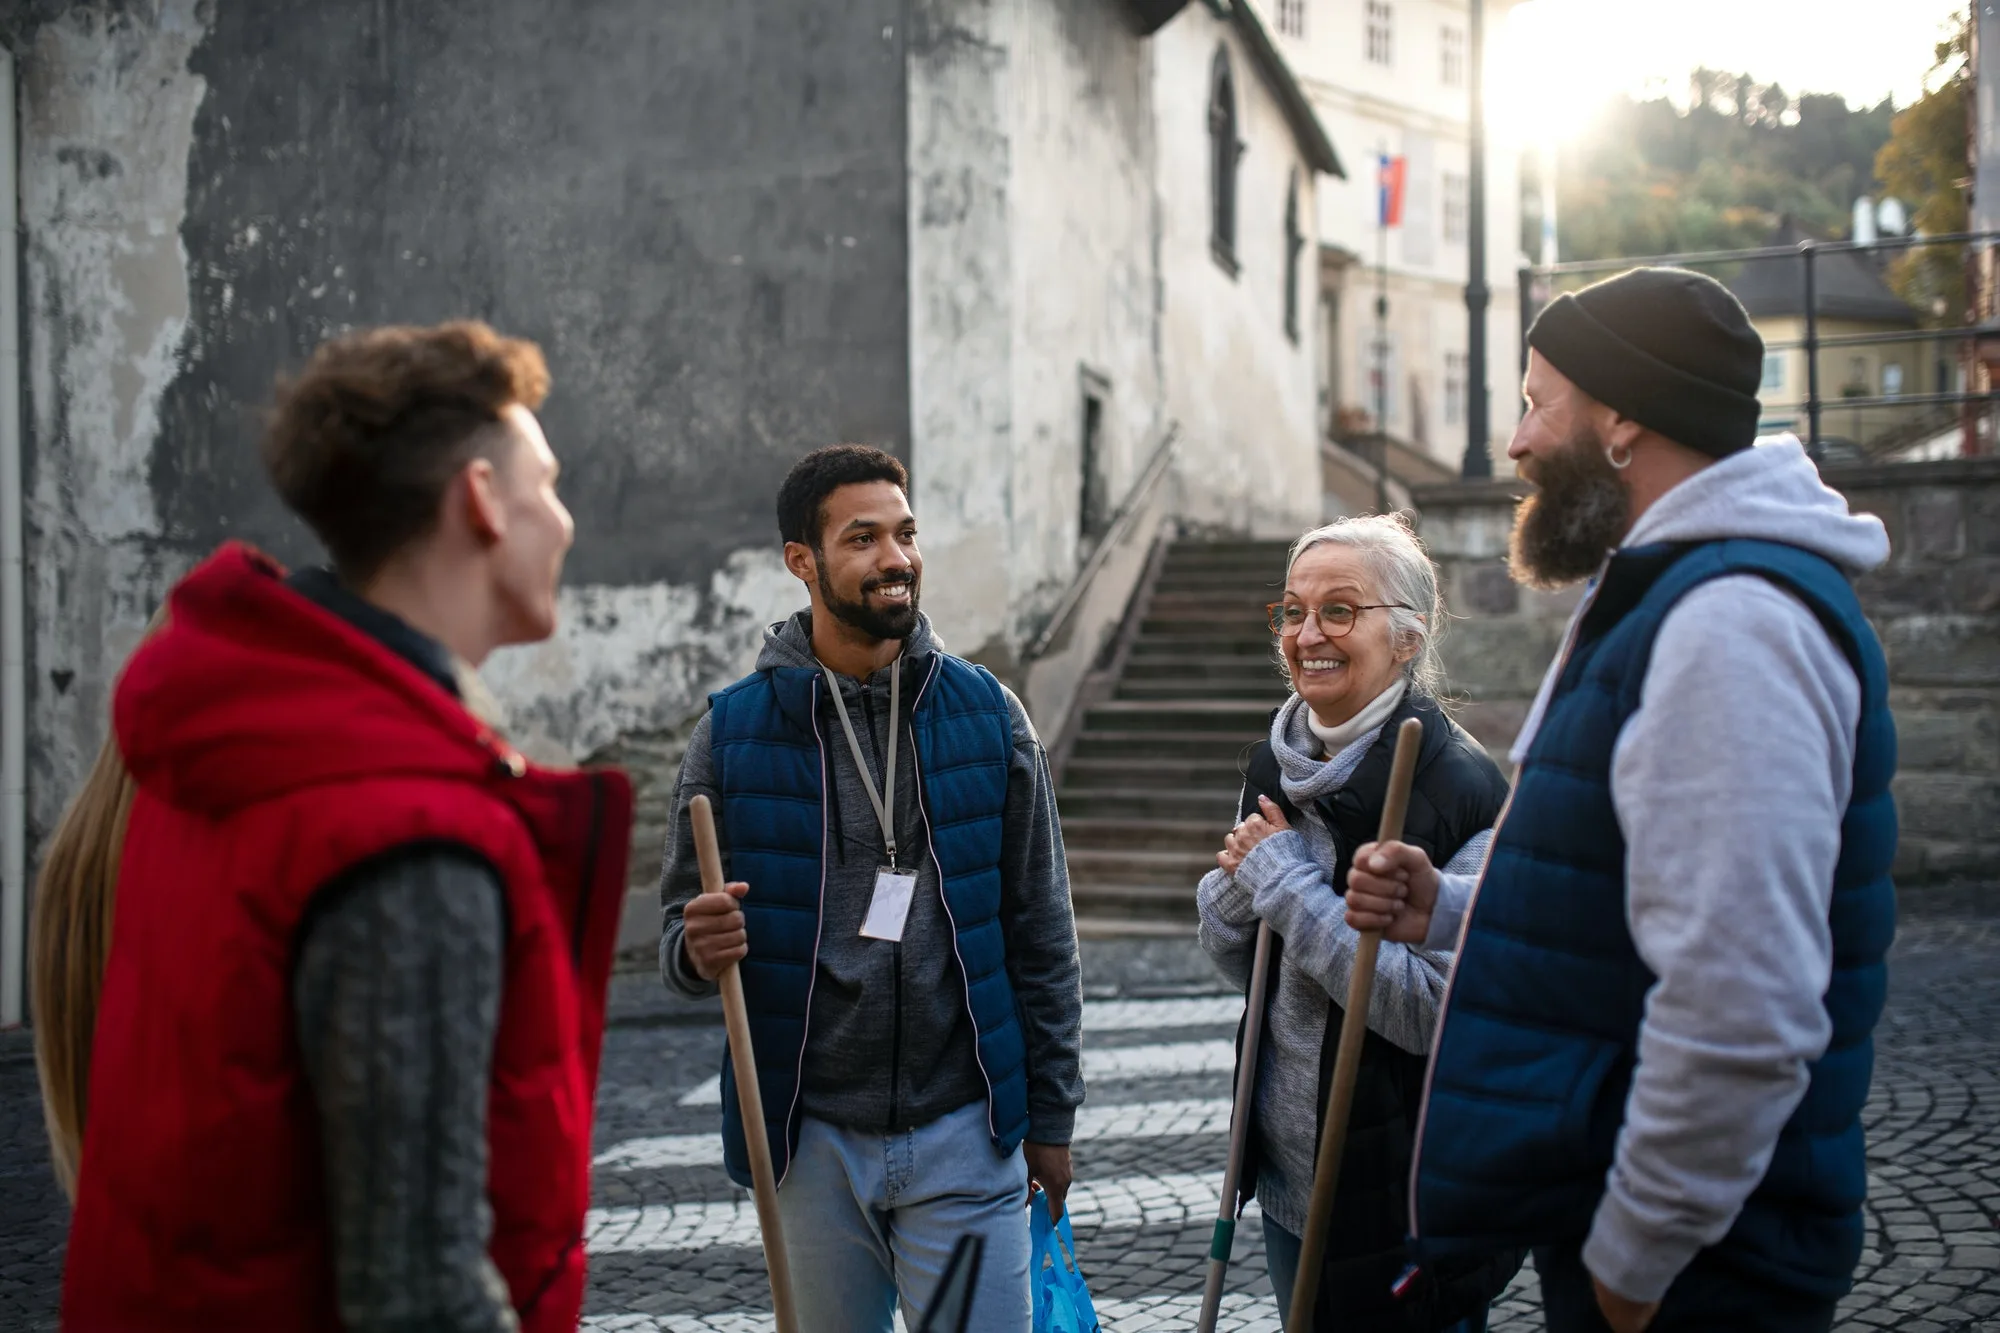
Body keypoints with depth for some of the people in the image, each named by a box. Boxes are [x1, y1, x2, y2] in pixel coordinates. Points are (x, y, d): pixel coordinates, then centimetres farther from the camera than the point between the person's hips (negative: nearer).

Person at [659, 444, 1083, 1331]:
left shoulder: (986, 712, 1)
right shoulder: (734, 730, -1)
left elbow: (1040, 931, 4)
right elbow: (682, 933, 4)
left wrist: (1051, 1117, 4)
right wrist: (699, 950, -20)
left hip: (965, 1131, 0)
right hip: (810, 1136, 1)